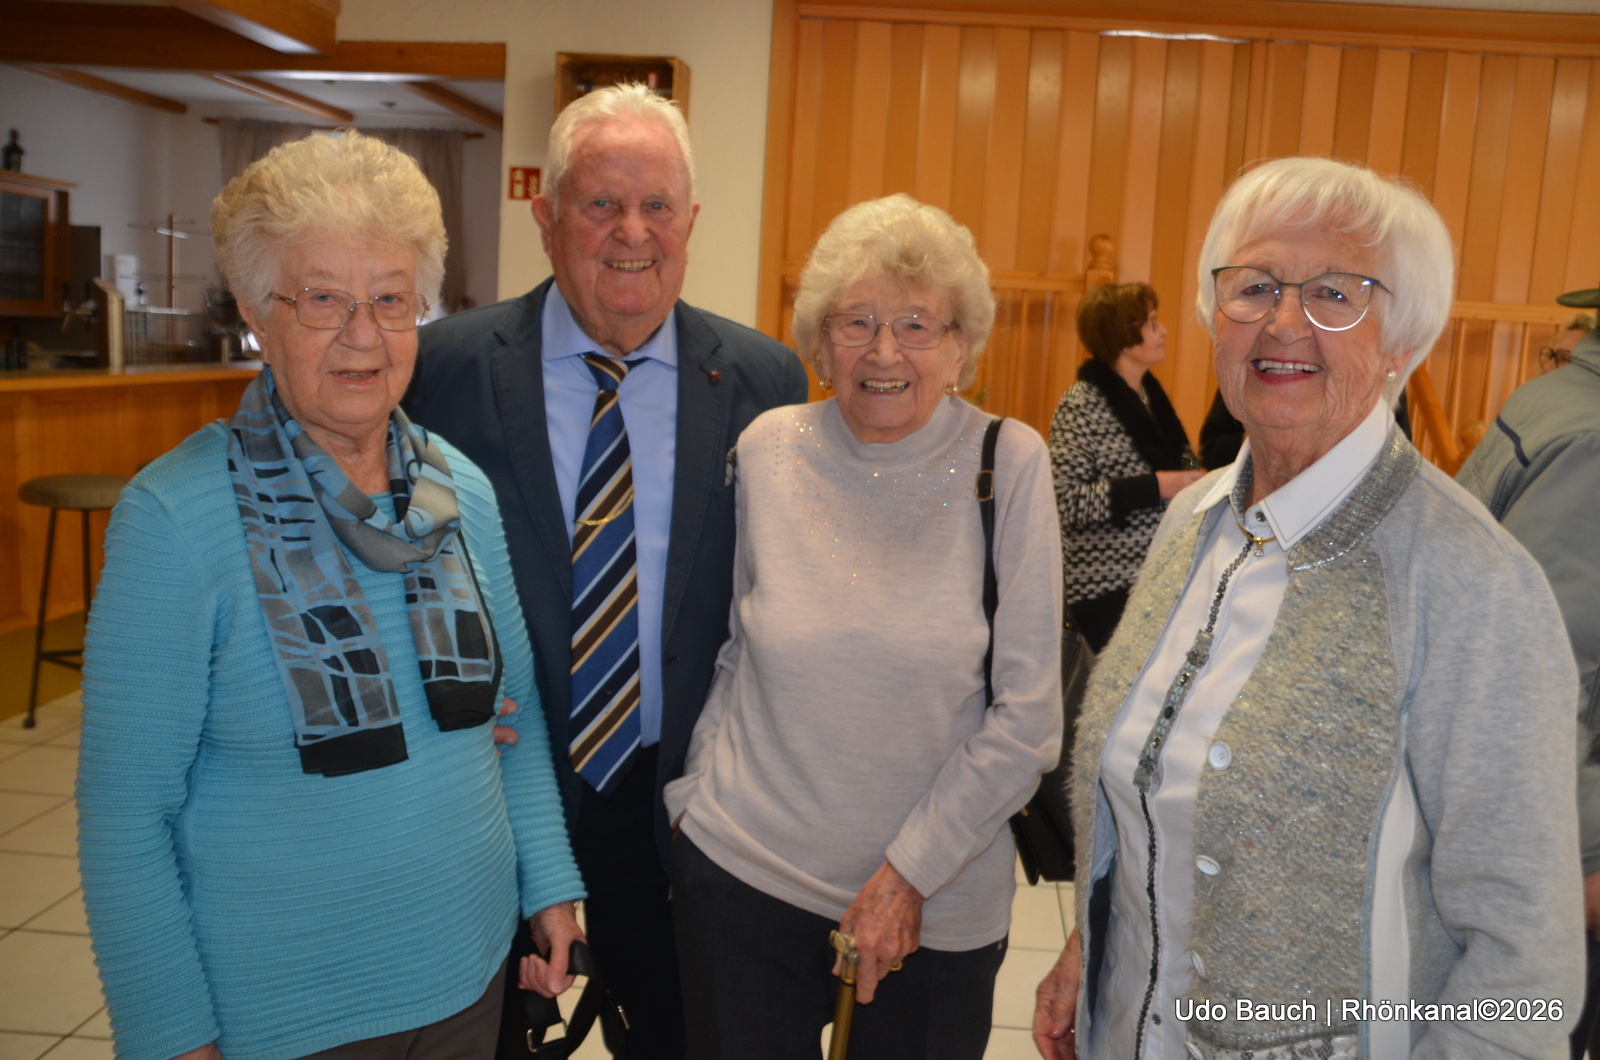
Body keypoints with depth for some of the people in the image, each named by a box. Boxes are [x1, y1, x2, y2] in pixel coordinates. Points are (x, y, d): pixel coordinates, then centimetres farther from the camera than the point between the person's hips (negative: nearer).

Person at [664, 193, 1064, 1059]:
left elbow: (1026, 713, -10)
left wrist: (909, 873, -10)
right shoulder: (767, 449, -4)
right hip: (742, 871, 2)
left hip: (939, 904, -1)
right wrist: (695, 794, 2)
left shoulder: (1008, 464, -11)